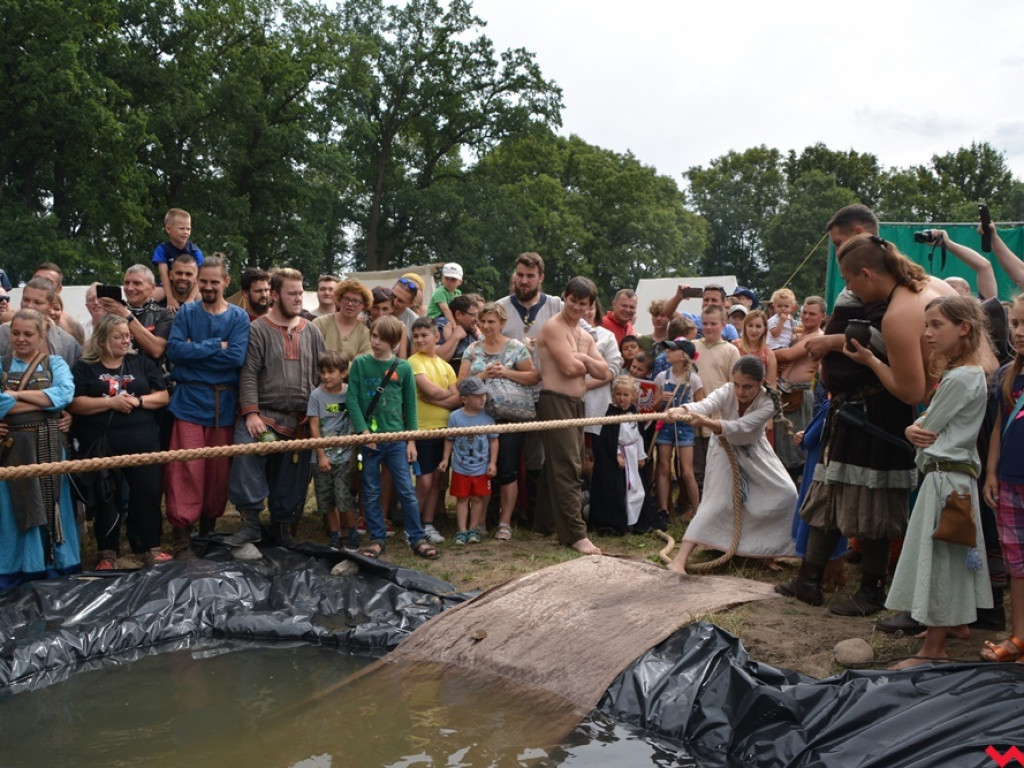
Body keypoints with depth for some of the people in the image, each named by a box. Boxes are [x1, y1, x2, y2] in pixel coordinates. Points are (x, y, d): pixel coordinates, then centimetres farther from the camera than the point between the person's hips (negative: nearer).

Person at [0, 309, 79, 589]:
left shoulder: (55, 363, 7)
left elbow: (65, 394, -13)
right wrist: (45, 400, -14)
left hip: (48, 445, 1)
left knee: (51, 503, 6)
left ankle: (56, 563, 16)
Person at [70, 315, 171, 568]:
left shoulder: (142, 363, 10)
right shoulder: (84, 368, 4)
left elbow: (163, 396, 7)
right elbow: (75, 404, -6)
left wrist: (138, 400, -11)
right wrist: (110, 402, -16)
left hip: (143, 443, 1)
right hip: (101, 447, -1)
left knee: (148, 494, 2)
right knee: (107, 498, 7)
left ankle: (151, 546, 15)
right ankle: (107, 552, 17)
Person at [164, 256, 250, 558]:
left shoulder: (238, 317, 5)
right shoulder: (186, 312, 4)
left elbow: (237, 357, -10)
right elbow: (174, 349, -11)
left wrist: (195, 350, -10)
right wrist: (217, 346, -12)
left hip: (224, 403, 1)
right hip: (190, 401, -1)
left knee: (219, 468, 7)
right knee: (187, 468, -8)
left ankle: (209, 527, 25)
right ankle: (182, 534, -3)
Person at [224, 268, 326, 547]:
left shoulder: (311, 331, 14)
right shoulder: (257, 330, 2)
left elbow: (323, 375, 15)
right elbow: (248, 375, -6)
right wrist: (251, 413, -16)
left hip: (301, 422, 4)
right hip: (264, 415, -4)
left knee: (293, 479, 7)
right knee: (246, 451, -29)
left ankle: (284, 527, 25)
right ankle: (250, 522, -20)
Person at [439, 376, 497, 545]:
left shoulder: (487, 417, -5)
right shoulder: (455, 416, -6)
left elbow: (493, 440, 1)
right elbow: (449, 440, 4)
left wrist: (493, 462, -3)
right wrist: (445, 459, -2)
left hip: (481, 468, 1)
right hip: (460, 468, 0)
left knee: (477, 499, 7)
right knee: (462, 499, 6)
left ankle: (473, 529, 18)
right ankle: (462, 531, 12)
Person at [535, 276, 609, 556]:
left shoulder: (585, 336, 18)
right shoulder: (553, 327, -9)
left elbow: (603, 371, 8)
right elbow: (569, 367, -18)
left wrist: (581, 358, -8)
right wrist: (586, 364, 2)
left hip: (576, 404, 9)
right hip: (555, 401, -9)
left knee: (558, 466, 15)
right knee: (567, 468, -11)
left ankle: (545, 521, 28)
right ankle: (575, 534, -11)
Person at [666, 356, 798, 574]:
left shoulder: (768, 404, -29)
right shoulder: (727, 391, -27)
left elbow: (741, 428, -46)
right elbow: (705, 404, -50)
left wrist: (706, 422, -66)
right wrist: (682, 410, -75)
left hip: (754, 453, 2)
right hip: (726, 450, -2)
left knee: (785, 494, -2)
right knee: (718, 502, -16)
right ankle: (680, 559, -22)